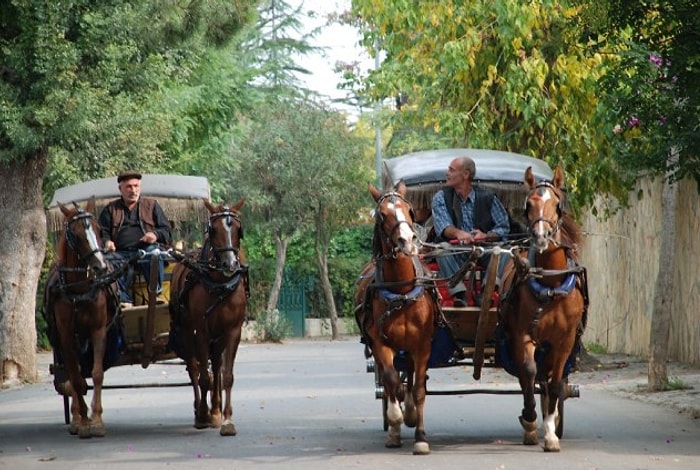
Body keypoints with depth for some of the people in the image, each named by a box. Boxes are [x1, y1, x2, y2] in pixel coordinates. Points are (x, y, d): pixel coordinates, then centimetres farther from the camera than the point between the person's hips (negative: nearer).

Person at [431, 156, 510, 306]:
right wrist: (458, 233, -34)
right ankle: (458, 292, -45)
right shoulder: (440, 198, 6)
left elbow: (504, 227, 2)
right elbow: (442, 226, -11)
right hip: (456, 251, 0)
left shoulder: (487, 197, 7)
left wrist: (486, 236, -19)